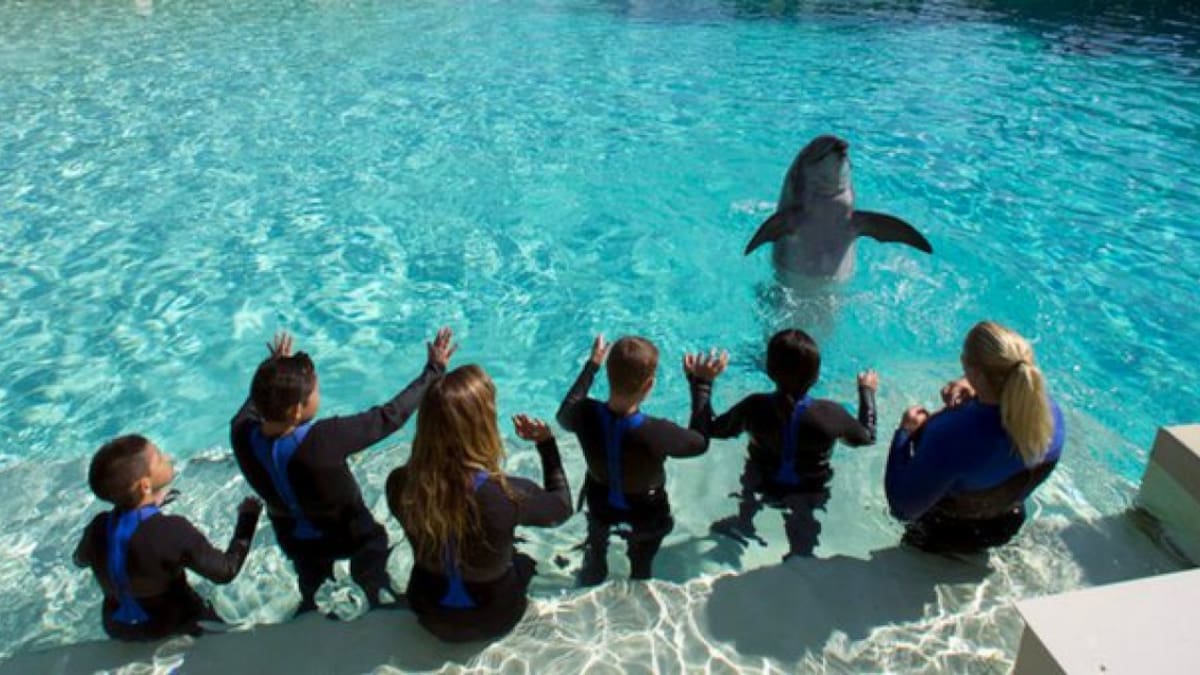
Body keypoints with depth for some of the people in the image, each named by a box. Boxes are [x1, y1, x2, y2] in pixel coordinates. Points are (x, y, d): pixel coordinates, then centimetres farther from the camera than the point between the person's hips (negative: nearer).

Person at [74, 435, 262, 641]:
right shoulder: (173, 531, -36)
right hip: (174, 630, -5)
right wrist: (248, 518, -11)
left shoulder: (99, 527, -20)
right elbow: (226, 571, -24)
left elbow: (80, 560, 5)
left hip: (118, 630, 5)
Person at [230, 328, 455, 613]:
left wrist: (275, 368, 14)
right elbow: (390, 416, -34)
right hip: (351, 536, -4)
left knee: (311, 595, 36)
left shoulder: (242, 434, -28)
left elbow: (255, 402, -2)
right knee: (376, 588, 30)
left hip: (294, 540, 4)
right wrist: (434, 370, -23)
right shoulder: (323, 440, -43)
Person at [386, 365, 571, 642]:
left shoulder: (399, 485, -26)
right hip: (493, 619, -2)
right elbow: (562, 507, -13)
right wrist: (546, 443, -2)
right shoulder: (508, 494, -35)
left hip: (430, 615, 3)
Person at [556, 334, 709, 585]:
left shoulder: (586, 414, -33)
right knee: (641, 568, 31)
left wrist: (591, 365, -1)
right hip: (646, 513, -3)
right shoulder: (657, 433, -42)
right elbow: (701, 442, -20)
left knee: (595, 550, 37)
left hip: (600, 503, 4)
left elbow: (564, 416, -6)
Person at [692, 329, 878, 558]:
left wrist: (701, 382, -8)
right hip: (808, 496, -1)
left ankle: (742, 526, 64)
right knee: (802, 542, 32)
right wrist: (867, 392, 4)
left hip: (761, 488, 1)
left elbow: (710, 430, -15)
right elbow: (867, 437, -10)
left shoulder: (754, 407, -32)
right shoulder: (831, 414, -33)